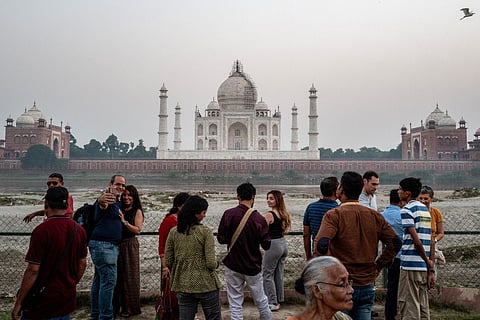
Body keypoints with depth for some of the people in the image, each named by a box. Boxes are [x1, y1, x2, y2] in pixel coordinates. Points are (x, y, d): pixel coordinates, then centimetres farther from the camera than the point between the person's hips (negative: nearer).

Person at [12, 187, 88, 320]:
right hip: (68, 298, 6)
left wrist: (18, 303, -10)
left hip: (44, 301, -6)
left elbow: (33, 270, -18)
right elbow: (82, 264, 9)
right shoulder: (79, 230, 1)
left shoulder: (42, 231, -18)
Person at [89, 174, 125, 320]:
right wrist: (101, 200, -60)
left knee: (99, 280, 16)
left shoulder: (117, 203, 16)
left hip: (111, 245, 10)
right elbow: (102, 204, -40)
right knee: (109, 281, -11)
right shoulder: (108, 200, -14)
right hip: (103, 244, -10)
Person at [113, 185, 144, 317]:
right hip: (117, 244, 4)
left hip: (130, 245, -4)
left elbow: (138, 230, -11)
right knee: (117, 275, 8)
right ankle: (116, 305, 21)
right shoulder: (120, 210, 10)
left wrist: (124, 221, -19)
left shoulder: (137, 211, -2)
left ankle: (130, 308, 12)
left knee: (129, 276, 2)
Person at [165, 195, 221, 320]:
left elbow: (168, 262, 3)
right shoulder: (205, 231, -14)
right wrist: (216, 264, 5)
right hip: (206, 285, -4)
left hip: (182, 286, 4)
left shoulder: (173, 232, -2)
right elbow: (211, 264, -17)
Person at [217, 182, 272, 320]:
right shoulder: (259, 219, -14)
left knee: (235, 304, 9)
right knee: (261, 301, 18)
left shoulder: (228, 214, -11)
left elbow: (221, 239, -7)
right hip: (253, 266, 0)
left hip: (233, 265, 0)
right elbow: (266, 245, -8)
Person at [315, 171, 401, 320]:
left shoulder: (334, 215, -12)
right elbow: (396, 243, 3)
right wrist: (378, 265, 8)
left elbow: (321, 245, -26)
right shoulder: (375, 216, 3)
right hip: (367, 286, 4)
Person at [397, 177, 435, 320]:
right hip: (424, 267, 8)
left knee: (409, 308, -2)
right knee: (423, 308, 14)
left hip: (410, 265, -8)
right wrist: (431, 269, 13)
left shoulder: (407, 210, -9)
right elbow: (431, 241, 13)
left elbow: (416, 240, -17)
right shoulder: (425, 209, 16)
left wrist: (428, 262, -5)